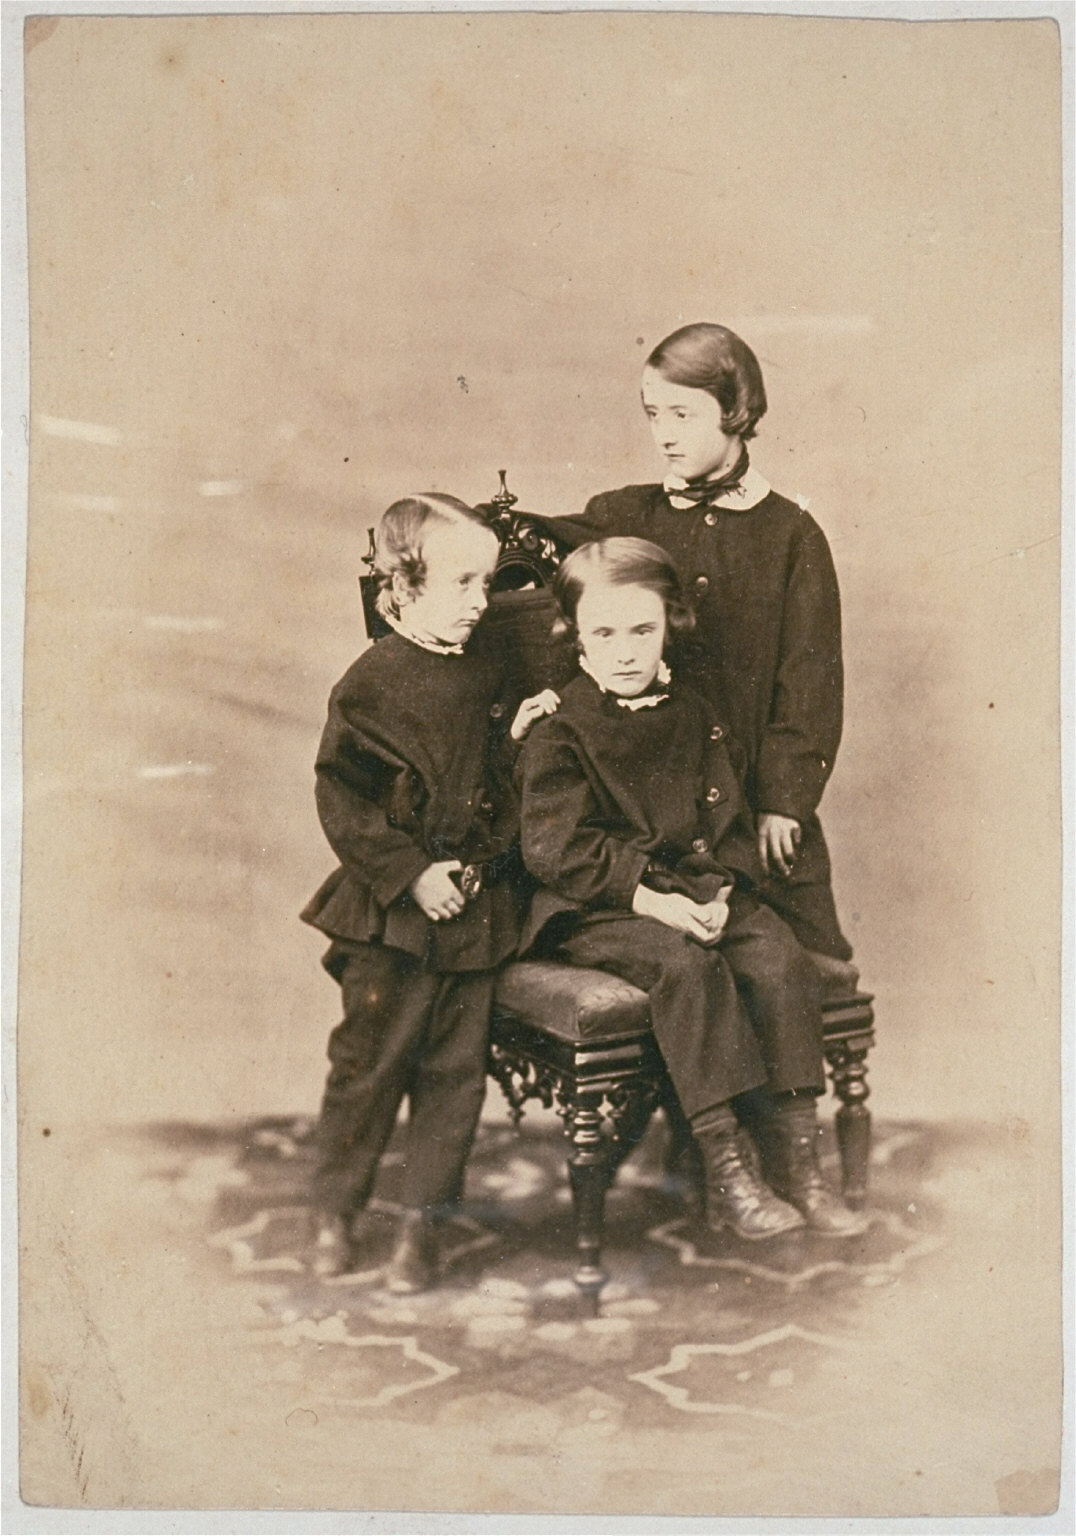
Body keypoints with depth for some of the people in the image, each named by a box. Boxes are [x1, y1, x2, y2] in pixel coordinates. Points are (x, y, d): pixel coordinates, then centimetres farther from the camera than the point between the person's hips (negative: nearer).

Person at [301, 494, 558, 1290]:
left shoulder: (485, 672, 7)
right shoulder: (373, 683, -10)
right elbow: (345, 802, -12)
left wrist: (518, 738, -1)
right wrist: (411, 874, -17)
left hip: (478, 906, 5)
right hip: (393, 918, -5)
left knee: (456, 1069, 9)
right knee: (370, 1063, 5)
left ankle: (424, 1219, 21)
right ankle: (335, 1210, 24)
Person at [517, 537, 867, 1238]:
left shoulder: (695, 716, 12)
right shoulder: (559, 732, -3)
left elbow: (731, 823, 11)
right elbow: (556, 847, -12)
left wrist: (720, 891, -9)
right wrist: (646, 896, -21)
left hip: (696, 891, 5)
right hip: (595, 909, -4)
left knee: (779, 958, -20)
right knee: (684, 966, -32)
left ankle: (798, 1159, -13)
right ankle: (724, 1172, -27)